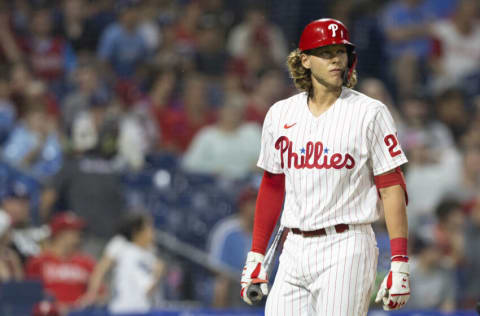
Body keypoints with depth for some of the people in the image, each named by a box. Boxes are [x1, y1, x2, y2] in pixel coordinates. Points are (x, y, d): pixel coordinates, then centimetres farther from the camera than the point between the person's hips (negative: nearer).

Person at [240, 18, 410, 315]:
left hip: (346, 248, -5)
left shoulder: (370, 113, -3)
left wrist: (399, 265, -13)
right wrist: (256, 255, 15)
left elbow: (392, 189, -6)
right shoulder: (280, 114, 11)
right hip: (295, 251, 5)